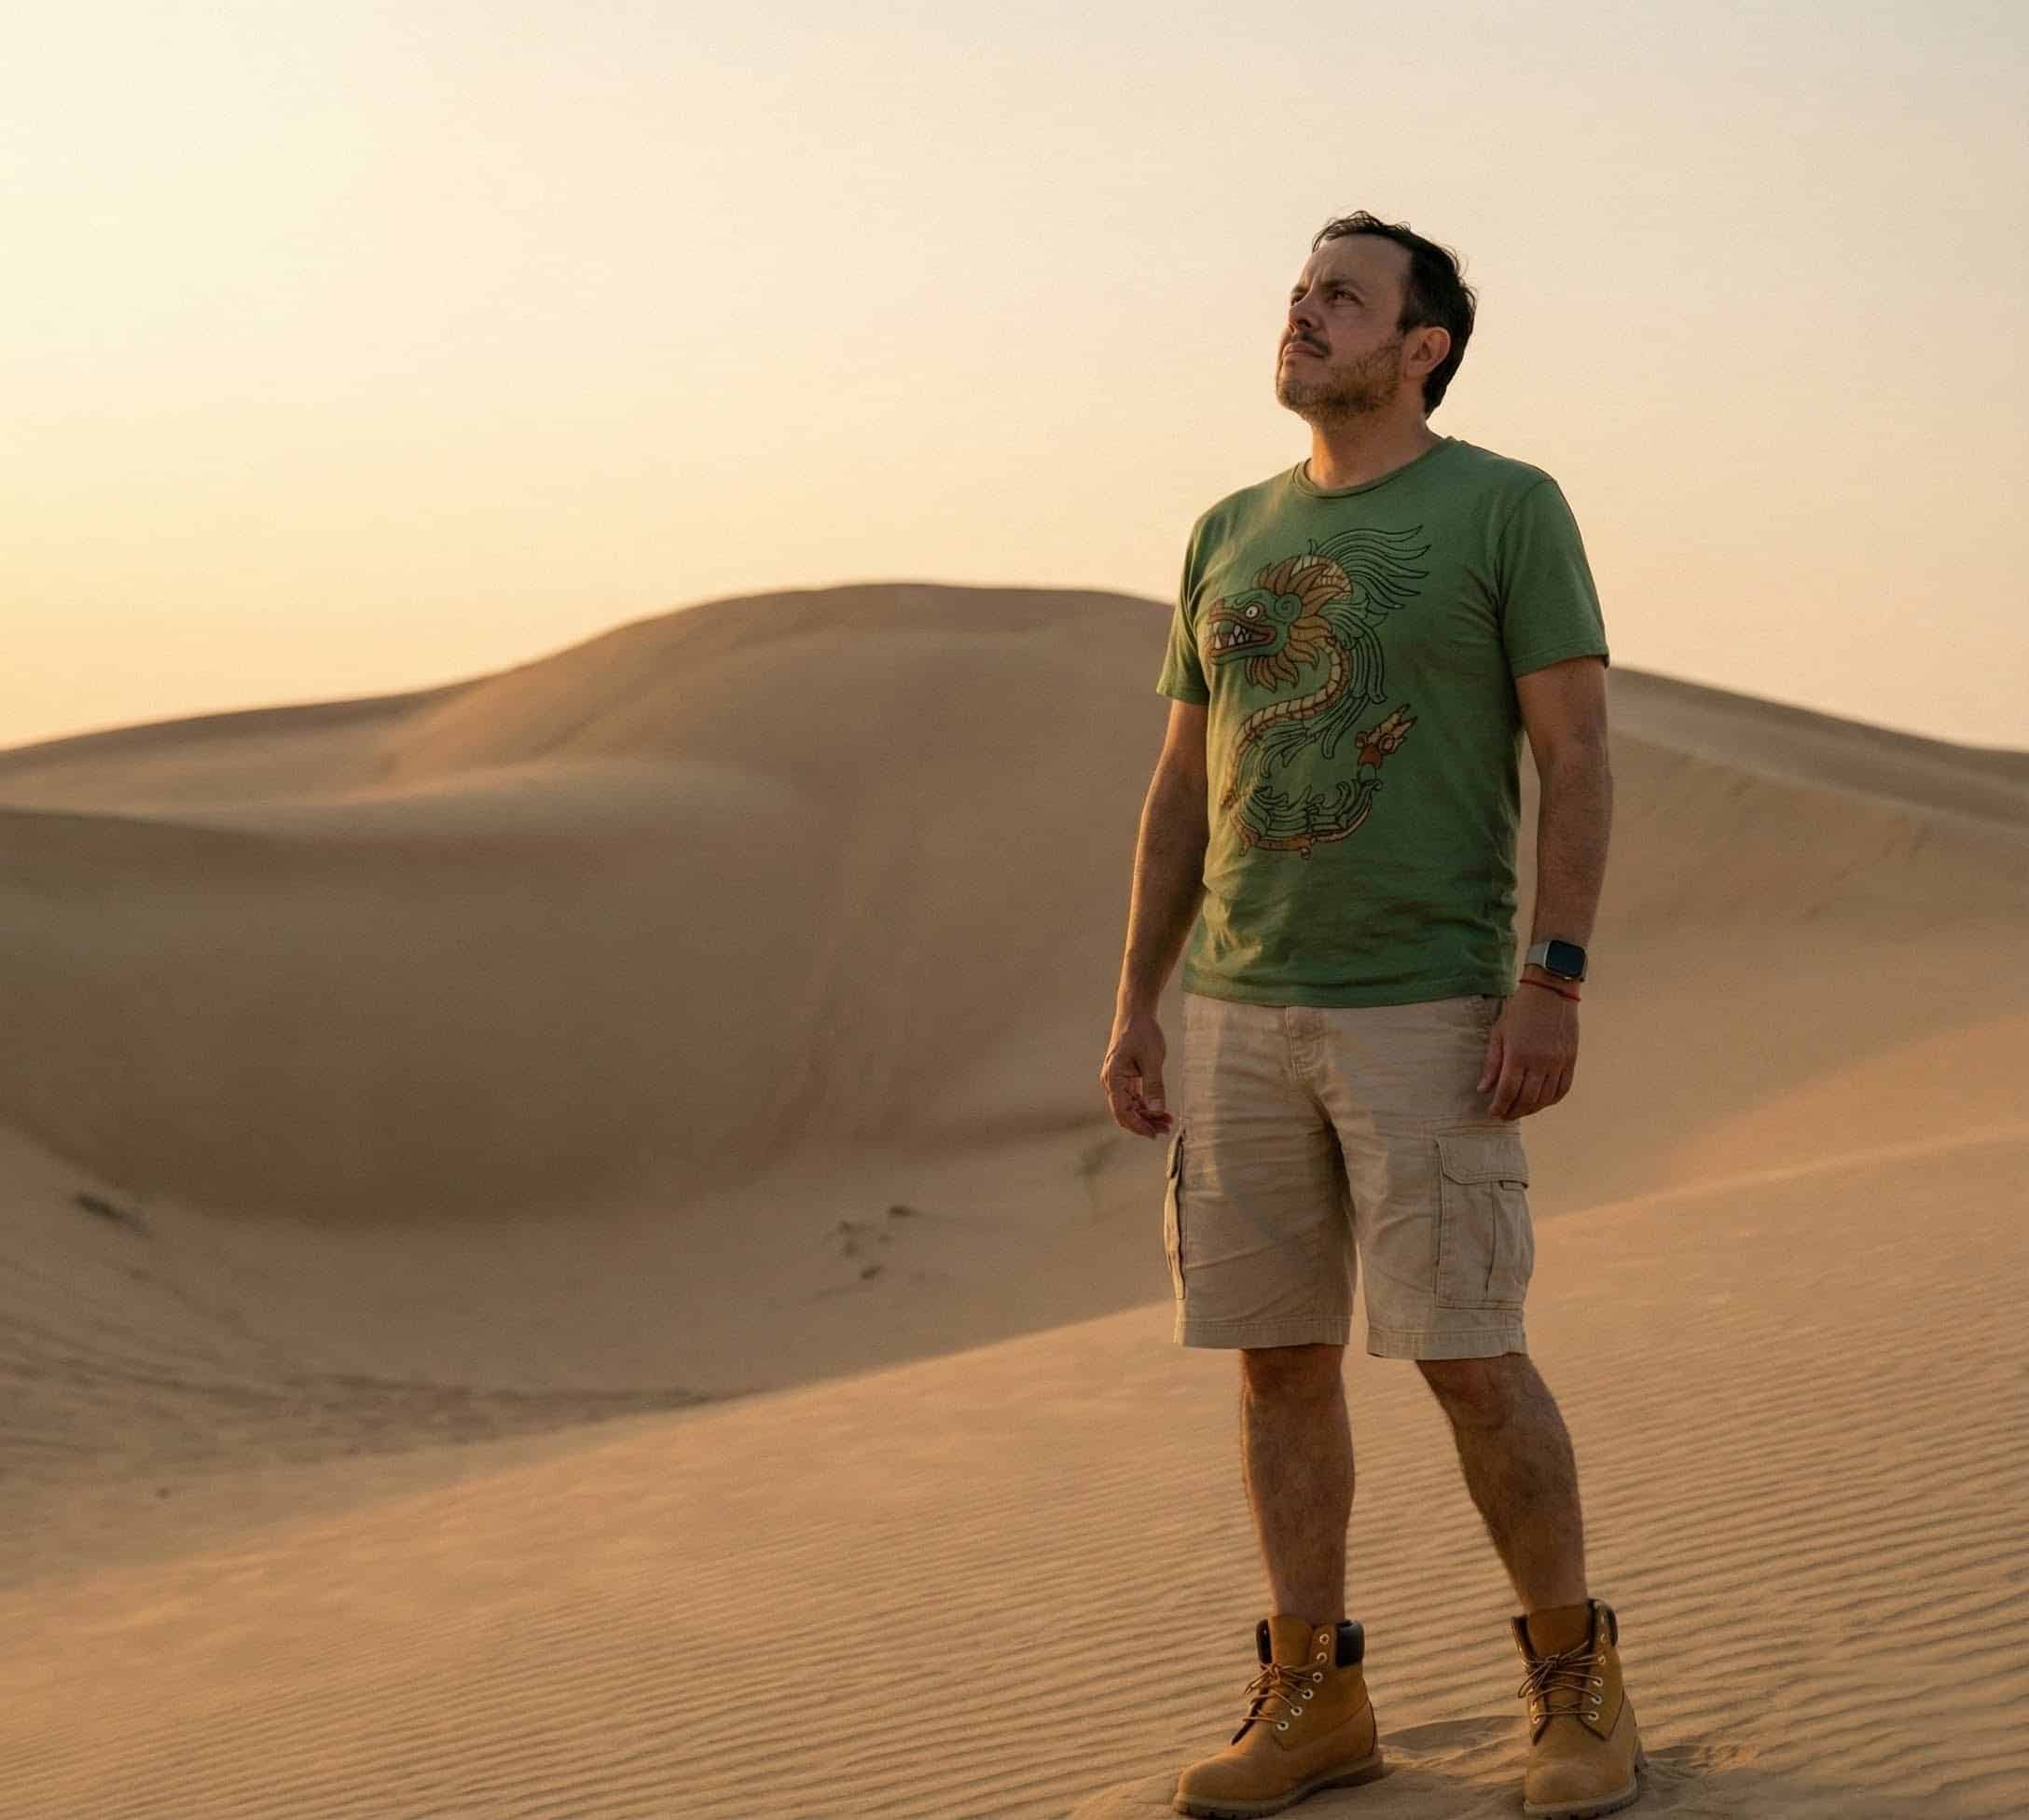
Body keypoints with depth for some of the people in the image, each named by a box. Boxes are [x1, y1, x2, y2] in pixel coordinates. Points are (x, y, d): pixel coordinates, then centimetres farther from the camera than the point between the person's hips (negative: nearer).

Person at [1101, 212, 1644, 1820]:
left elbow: (1579, 756, -8)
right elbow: (1183, 791, 14)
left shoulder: (1507, 507, -4)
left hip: (1428, 1014, -5)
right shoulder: (1232, 537, 12)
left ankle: (1576, 1682, 10)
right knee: (1280, 1356, 5)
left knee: (1468, 1356, -7)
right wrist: (1136, 1011, 8)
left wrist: (1555, 986, -17)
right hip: (1245, 1014, 5)